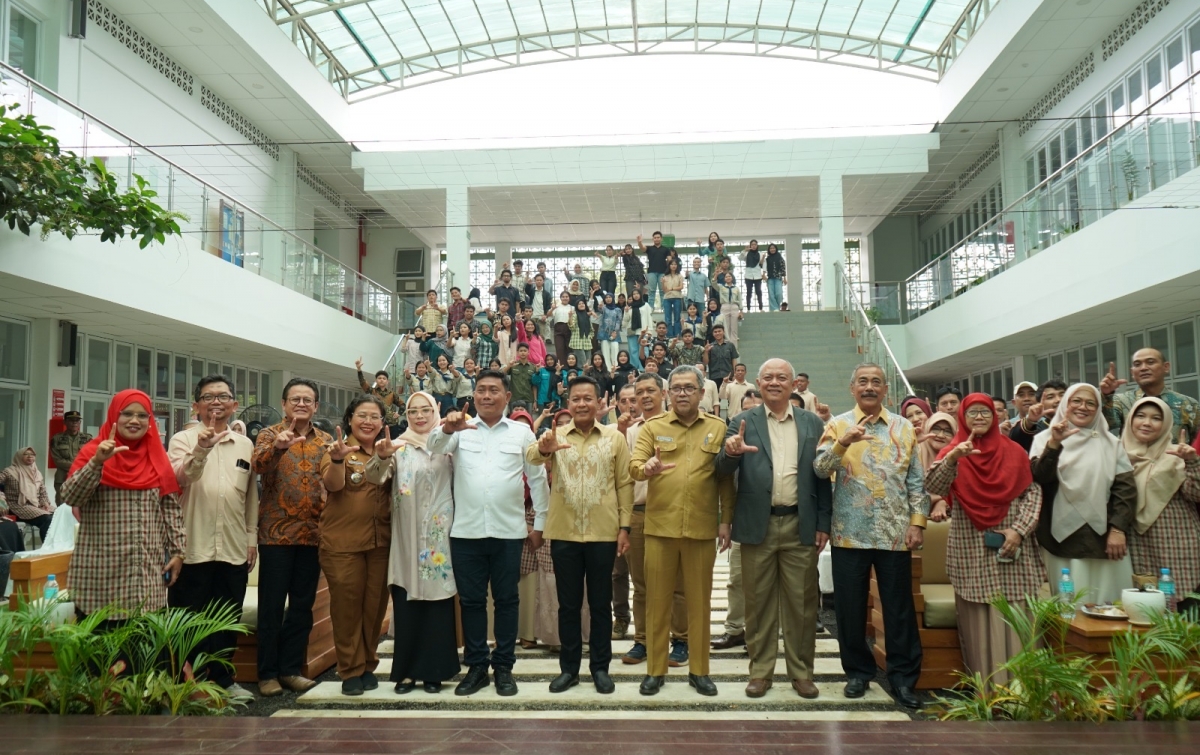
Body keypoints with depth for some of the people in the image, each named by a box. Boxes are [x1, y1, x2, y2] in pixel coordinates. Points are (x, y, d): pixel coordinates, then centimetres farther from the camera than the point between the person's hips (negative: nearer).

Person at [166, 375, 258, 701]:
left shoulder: (245, 445, 11)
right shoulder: (183, 439, -1)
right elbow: (179, 477, -21)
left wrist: (252, 537, 12)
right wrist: (201, 449, -37)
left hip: (234, 548, 4)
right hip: (193, 548, -4)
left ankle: (222, 679, 26)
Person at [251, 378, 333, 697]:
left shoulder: (326, 440, 10)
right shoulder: (270, 434, -1)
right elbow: (257, 465, -22)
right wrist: (277, 446, -40)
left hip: (312, 534, 4)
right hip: (276, 533, -3)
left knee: (303, 605, 10)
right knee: (271, 605, 3)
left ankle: (291, 669, 21)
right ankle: (267, 673, 14)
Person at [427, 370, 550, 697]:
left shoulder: (522, 432, 4)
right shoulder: (461, 430, 5)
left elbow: (538, 479, 7)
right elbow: (434, 447, -13)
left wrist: (540, 523, 6)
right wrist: (447, 429, -35)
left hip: (509, 532, 0)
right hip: (466, 531, 1)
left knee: (506, 600, 8)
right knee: (471, 600, 9)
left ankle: (503, 667, 20)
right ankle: (476, 666, 21)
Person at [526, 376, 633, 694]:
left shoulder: (615, 437, 2)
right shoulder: (555, 435, 1)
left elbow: (625, 484, 3)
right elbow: (530, 456, -19)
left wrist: (624, 526, -3)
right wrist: (543, 449, -43)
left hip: (604, 533, 0)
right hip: (564, 533, 1)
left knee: (600, 603, 10)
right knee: (568, 603, 11)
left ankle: (600, 667, 22)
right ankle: (569, 667, 22)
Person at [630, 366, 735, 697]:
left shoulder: (718, 428, 5)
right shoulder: (652, 427, 5)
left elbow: (726, 479, 6)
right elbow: (634, 465, -6)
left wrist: (726, 520, 2)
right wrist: (646, 468, -29)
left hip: (702, 529, 0)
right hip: (660, 527, 0)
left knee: (700, 601, 9)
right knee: (657, 599, 7)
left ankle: (699, 670, 21)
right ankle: (655, 670, 18)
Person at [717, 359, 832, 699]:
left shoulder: (813, 423, 7)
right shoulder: (743, 422, 3)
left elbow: (822, 476, 7)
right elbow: (723, 470, -7)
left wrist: (823, 523, 1)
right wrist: (731, 452, -30)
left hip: (801, 525, 1)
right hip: (758, 525, -1)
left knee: (802, 602, 8)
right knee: (758, 601, 7)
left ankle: (801, 672, 21)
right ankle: (760, 670, 19)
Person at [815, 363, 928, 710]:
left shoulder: (904, 427, 8)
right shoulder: (838, 425, 3)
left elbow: (916, 479, 7)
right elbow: (820, 468, -11)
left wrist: (918, 522, -2)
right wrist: (842, 443, -27)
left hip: (895, 532, 1)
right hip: (850, 532, -1)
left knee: (899, 607, 5)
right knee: (850, 606, 7)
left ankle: (903, 677, 17)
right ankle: (858, 671, 22)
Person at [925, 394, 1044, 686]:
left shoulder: (1013, 451, 7)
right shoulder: (952, 452, 3)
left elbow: (1033, 492, 4)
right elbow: (933, 487, -14)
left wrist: (1019, 529, -9)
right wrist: (952, 458, -30)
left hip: (1012, 547, 1)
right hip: (971, 550, -1)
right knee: (978, 622, 2)